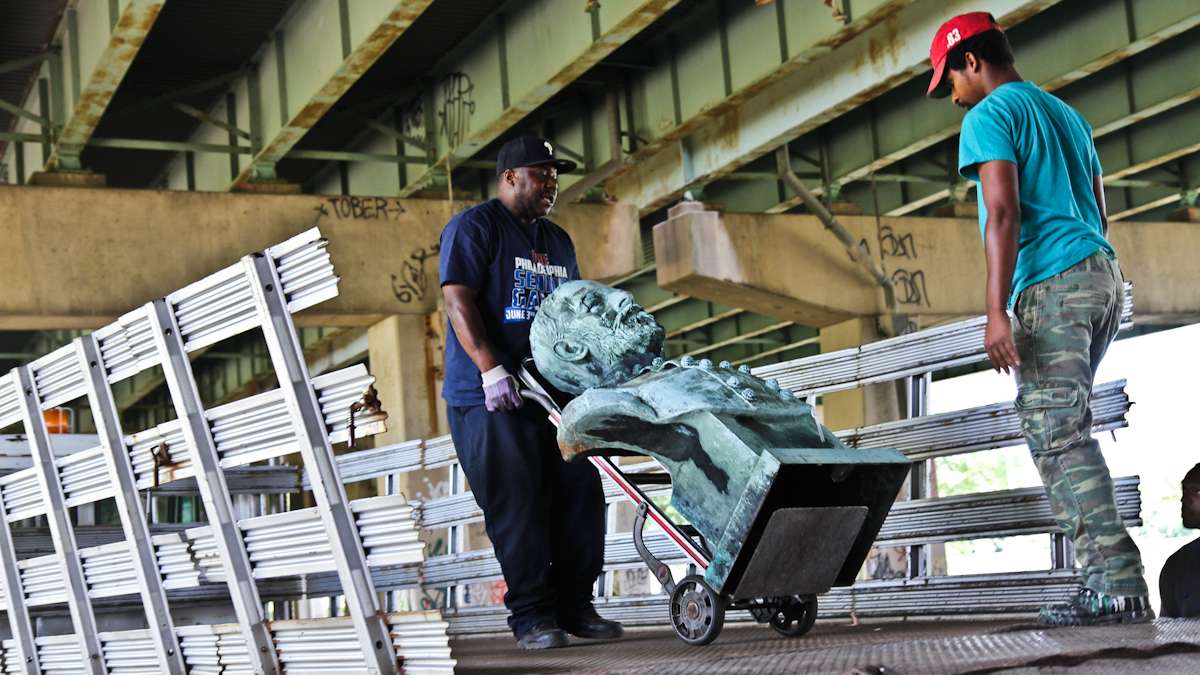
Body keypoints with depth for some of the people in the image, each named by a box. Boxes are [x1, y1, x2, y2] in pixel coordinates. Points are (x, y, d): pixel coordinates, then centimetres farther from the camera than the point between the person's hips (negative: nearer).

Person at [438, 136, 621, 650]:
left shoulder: (557, 241, 21)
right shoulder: (474, 228, -3)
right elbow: (458, 302, -13)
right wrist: (492, 369, -22)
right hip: (490, 397, -7)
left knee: (581, 494, 2)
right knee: (516, 505, -7)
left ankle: (575, 606, 12)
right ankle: (532, 617, 0)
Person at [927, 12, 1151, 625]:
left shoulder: (988, 117, -2)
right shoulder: (1066, 114, 25)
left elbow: (1003, 214, -14)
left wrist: (997, 311, -19)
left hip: (1052, 284, -9)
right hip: (1103, 274, 9)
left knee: (1057, 436, -12)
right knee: (1054, 427, 11)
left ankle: (1118, 586, -19)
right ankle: (1107, 572, 6)